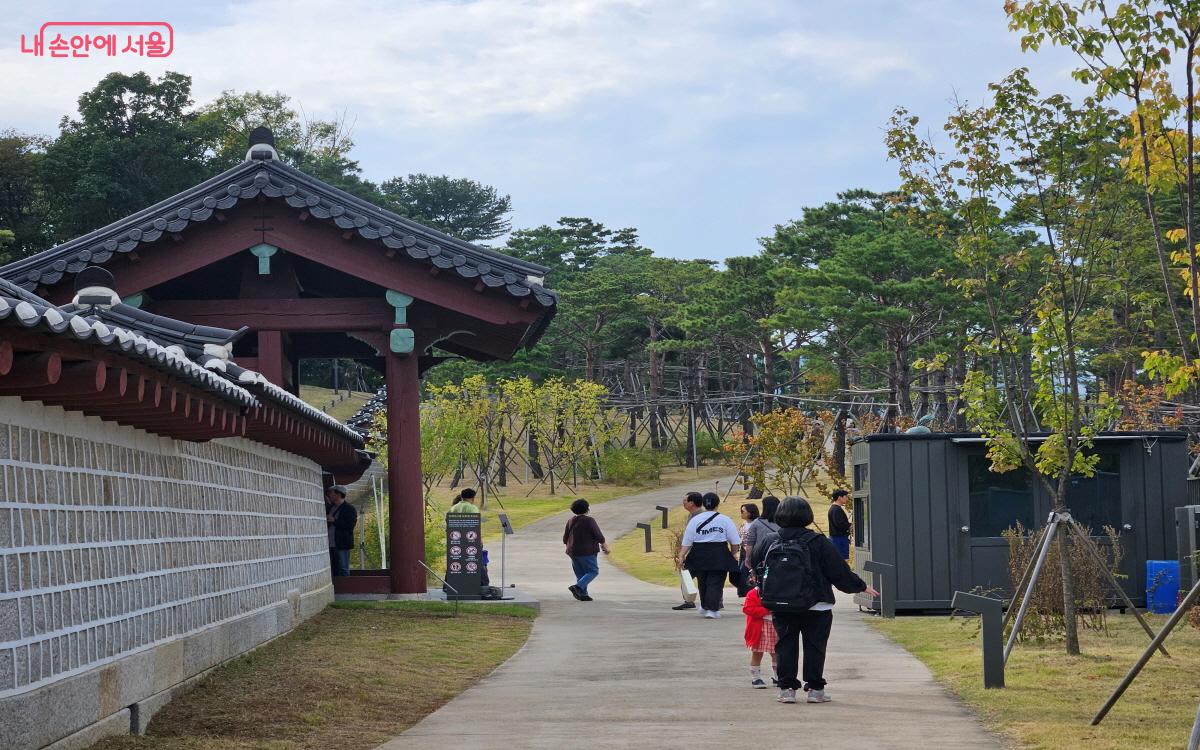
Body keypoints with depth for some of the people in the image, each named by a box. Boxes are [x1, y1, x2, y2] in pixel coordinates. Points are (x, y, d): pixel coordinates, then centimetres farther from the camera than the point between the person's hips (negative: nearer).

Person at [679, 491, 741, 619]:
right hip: (719, 555, -3)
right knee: (716, 582, 2)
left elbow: (687, 542, 0)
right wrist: (732, 554, 16)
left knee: (702, 582, 18)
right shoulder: (725, 520, -3)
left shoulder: (695, 520, 2)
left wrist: (681, 556, 3)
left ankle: (704, 606, 34)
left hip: (699, 555, 3)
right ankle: (712, 609, -7)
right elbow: (735, 542, 0)